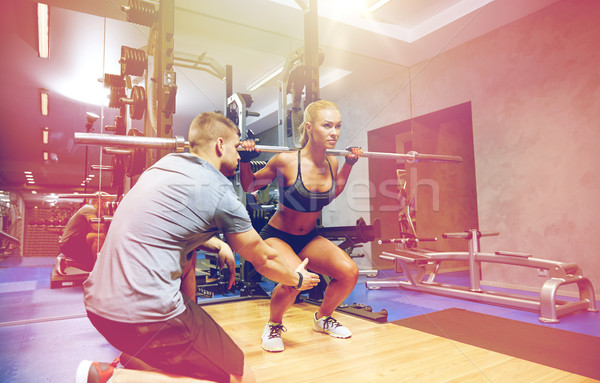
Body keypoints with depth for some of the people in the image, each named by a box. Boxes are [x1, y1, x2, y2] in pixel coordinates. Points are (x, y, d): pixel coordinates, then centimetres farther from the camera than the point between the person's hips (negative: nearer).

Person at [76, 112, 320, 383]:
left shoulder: (165, 164, 13)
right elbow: (263, 260, 4)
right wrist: (298, 279, 22)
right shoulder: (219, 190, -9)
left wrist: (219, 246, 30)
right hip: (143, 314, -9)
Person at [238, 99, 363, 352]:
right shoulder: (286, 161, -23)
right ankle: (273, 326, 2)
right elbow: (249, 187, -7)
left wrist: (349, 164, 10)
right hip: (276, 236, -5)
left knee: (349, 272, -14)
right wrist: (245, 160, -24)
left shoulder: (331, 163, -7)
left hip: (309, 238, 5)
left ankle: (323, 318, 17)